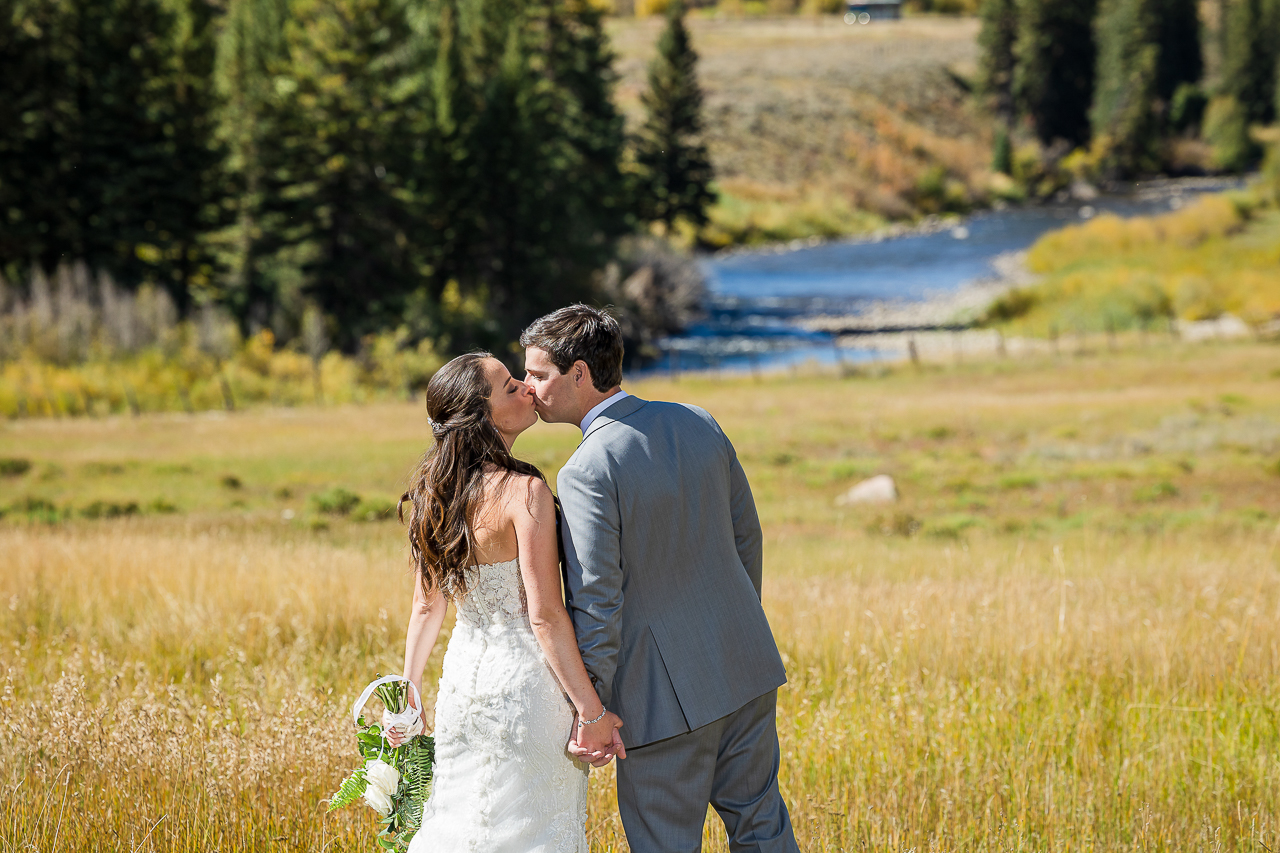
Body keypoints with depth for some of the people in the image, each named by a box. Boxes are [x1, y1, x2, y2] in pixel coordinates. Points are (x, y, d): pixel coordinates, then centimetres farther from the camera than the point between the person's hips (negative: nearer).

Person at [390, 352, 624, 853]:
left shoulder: (434, 495, 3)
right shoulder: (524, 492, -19)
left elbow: (426, 607, 10)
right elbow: (546, 616, -20)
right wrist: (591, 712, -16)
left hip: (463, 679, 7)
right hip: (524, 683, -7)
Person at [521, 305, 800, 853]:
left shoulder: (586, 473, -20)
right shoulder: (698, 423, 1)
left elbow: (596, 605, -21)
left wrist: (591, 712, -13)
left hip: (667, 697, -7)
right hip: (745, 666, 7)